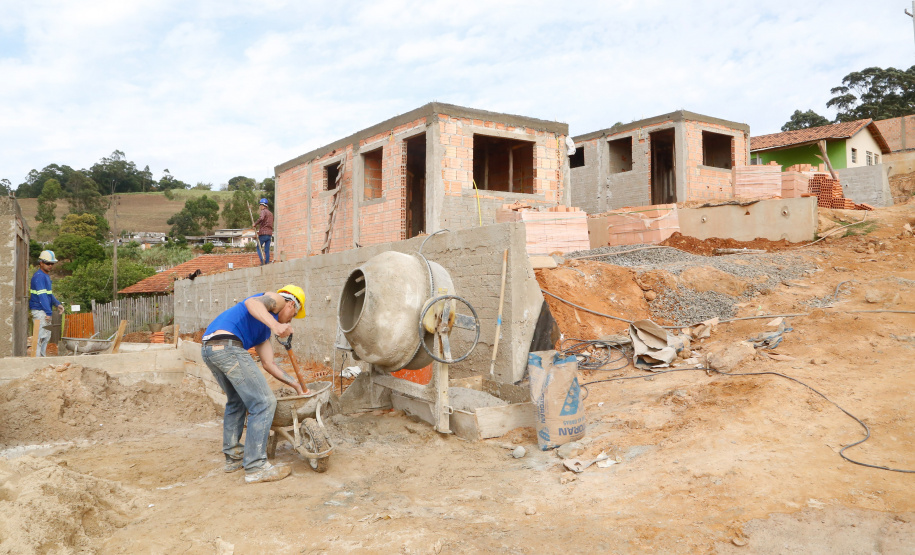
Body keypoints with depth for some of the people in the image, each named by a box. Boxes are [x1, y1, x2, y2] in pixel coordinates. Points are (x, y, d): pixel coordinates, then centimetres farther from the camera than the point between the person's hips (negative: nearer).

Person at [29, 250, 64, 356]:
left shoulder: (46, 276, 17)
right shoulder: (39, 276, -15)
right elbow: (42, 296, -22)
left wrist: (57, 304, 11)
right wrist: (48, 312, -24)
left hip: (45, 311, 10)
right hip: (39, 311, -10)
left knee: (47, 336, 14)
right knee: (40, 336, -10)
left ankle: (43, 357, 22)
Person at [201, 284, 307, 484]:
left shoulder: (263, 330, 34)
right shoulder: (276, 299, 11)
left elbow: (268, 364, 31)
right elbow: (252, 303, -13)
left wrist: (295, 384, 33)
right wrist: (275, 325, -28)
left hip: (208, 347, 10)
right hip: (227, 344, -10)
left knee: (236, 400, 28)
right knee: (264, 402, -5)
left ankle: (233, 457, 37)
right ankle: (255, 467, -3)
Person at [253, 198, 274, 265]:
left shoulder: (263, 211, -6)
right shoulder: (271, 213, 19)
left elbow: (261, 218, -27)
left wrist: (255, 224, -13)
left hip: (263, 233, -7)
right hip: (270, 233, 7)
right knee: (267, 250, 6)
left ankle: (262, 261, -10)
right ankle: (267, 262, 2)